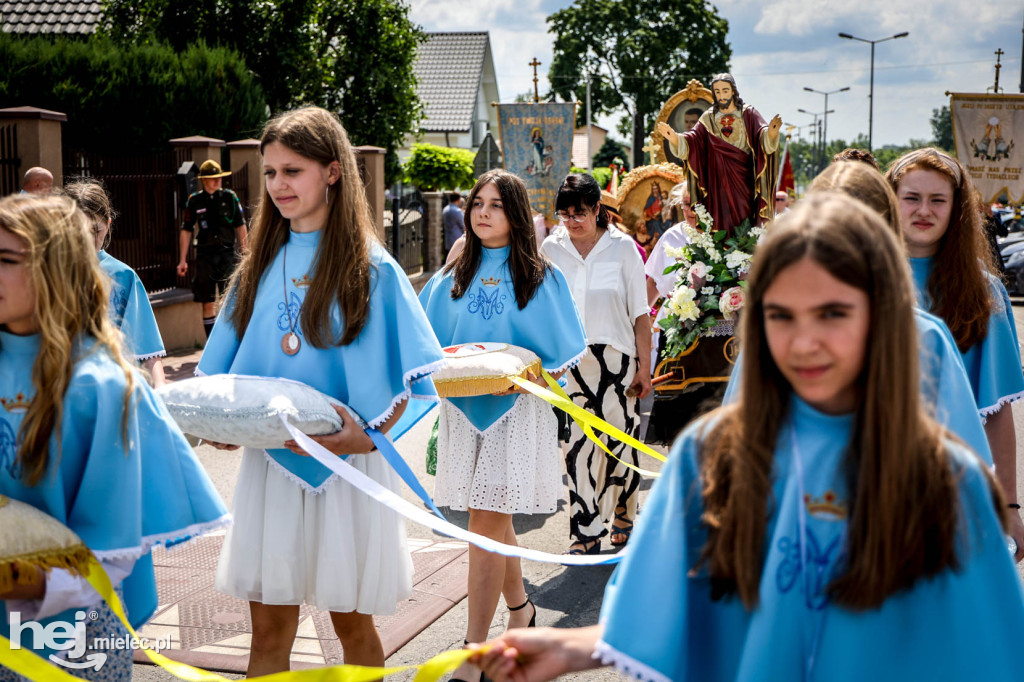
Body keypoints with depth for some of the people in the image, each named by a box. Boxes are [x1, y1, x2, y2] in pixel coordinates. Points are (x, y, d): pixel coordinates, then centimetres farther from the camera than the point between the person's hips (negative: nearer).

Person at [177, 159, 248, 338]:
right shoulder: (194, 200, 3)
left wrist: (244, 254, 6)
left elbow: (240, 227, 8)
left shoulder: (230, 197, 3)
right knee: (208, 304, 4)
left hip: (228, 254, 0)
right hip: (205, 256, 0)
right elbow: (186, 231, 8)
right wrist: (182, 260, 6)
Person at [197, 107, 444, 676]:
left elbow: (410, 373, -4)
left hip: (347, 463, -3)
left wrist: (372, 436, -18)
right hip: (271, 460, 4)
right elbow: (227, 370, 14)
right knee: (269, 630, 5)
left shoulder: (371, 268, -4)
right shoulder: (260, 267, 9)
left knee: (351, 620, 9)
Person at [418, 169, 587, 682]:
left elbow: (562, 353, -1)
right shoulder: (451, 279, 11)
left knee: (486, 522, -9)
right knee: (492, 520, 13)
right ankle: (520, 607, 37)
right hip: (462, 409, 4)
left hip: (516, 411, -4)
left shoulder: (540, 278, 1)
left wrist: (526, 378, -18)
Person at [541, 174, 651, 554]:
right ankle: (586, 533, 4)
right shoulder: (551, 249, 4)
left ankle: (623, 516, 27)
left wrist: (644, 366, -2)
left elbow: (640, 313, 1)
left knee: (619, 441, 2)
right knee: (577, 446, -3)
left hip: (616, 358, -1)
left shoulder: (622, 247, -1)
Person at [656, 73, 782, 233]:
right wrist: (674, 137, -24)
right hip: (718, 180, 1)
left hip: (743, 178, -1)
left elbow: (763, 137, -12)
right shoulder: (709, 118, 10)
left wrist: (771, 131, -36)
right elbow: (693, 138, -3)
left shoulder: (748, 114, 4)